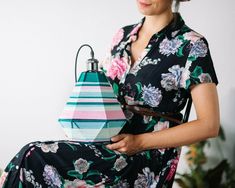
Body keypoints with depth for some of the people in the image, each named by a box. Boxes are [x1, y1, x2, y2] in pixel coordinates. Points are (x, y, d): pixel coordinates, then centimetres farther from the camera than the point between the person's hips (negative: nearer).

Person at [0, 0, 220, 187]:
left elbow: (209, 125, -11)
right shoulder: (123, 35, 13)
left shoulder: (191, 45, -7)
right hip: (108, 143, 6)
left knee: (32, 159, -22)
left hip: (145, 161, -6)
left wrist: (140, 142, -15)